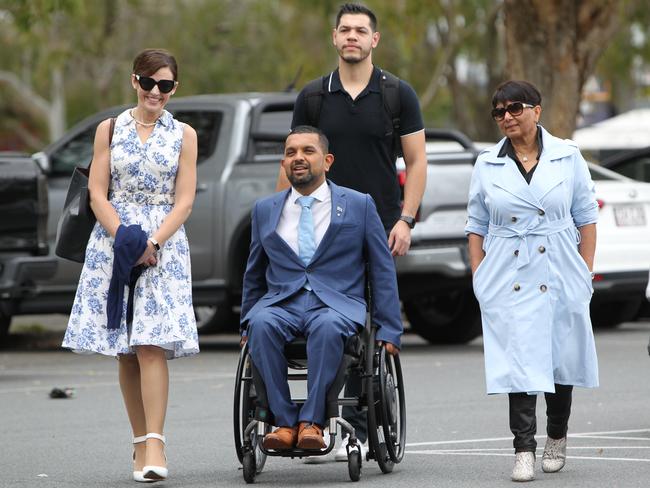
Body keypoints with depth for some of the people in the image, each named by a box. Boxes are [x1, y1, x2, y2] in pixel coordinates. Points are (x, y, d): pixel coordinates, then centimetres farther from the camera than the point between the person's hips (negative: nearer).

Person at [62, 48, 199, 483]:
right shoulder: (110, 129, 9)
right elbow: (98, 193, 4)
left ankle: (154, 443, -19)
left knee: (152, 344, -14)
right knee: (124, 349, 2)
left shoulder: (184, 135, 6)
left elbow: (184, 202, 1)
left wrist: (152, 243, -13)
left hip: (164, 244, -2)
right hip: (114, 241, 2)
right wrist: (124, 236, -11)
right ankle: (141, 440, 9)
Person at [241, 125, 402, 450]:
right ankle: (284, 421, -31)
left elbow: (383, 271, 9)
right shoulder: (264, 210, 18)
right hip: (281, 304, 2)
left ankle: (311, 421, -37)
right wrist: (247, 326, 21)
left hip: (338, 305, -2)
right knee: (262, 324, -34)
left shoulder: (359, 205, 9)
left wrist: (389, 331, 2)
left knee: (327, 326, -39)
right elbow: (254, 274, 27)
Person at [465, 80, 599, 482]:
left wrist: (586, 270, 1)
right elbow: (477, 225, 11)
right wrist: (478, 275, 3)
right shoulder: (487, 165, 6)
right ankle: (524, 450, -10)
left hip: (560, 277, 0)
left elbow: (586, 218, 6)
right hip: (508, 279, 0)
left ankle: (557, 437, 30)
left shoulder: (567, 157, 3)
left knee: (562, 358, 9)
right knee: (519, 362, -9)